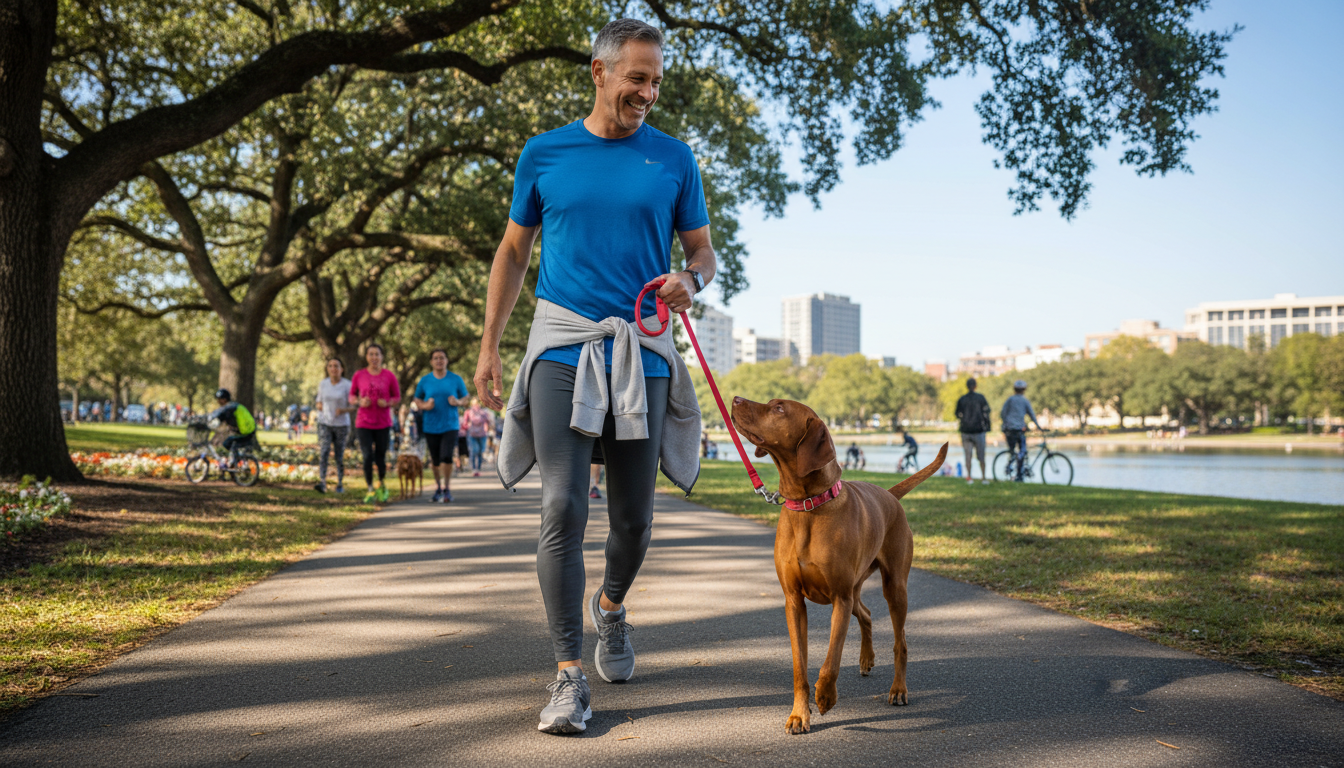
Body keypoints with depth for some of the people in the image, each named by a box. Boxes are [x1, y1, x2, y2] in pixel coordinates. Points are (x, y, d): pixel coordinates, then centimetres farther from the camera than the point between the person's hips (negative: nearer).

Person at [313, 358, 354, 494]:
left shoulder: (347, 385, -7)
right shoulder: (323, 384, 3)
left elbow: (353, 407, -4)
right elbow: (319, 402, 14)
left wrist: (344, 410, -24)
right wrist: (319, 406, -10)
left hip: (341, 425, -1)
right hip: (324, 423, 2)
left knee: (339, 456, 5)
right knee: (323, 452, -15)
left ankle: (340, 484, 21)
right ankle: (322, 483, -25)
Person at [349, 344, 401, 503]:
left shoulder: (389, 376, -1)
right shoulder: (359, 375, 1)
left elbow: (397, 397, 7)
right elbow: (351, 396, 10)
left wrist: (387, 403, -14)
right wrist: (360, 402, -11)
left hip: (383, 423, 0)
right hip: (363, 423, 0)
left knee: (380, 457, 6)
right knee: (368, 457, -9)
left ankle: (381, 484, 33)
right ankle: (370, 490, 7)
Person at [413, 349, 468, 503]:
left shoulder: (456, 379, 2)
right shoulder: (425, 380, 3)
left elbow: (465, 398, 9)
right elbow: (417, 399, 11)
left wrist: (457, 402, -14)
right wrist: (424, 406, -11)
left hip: (450, 426, -2)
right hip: (431, 427, 2)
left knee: (446, 456, -16)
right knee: (435, 460, 8)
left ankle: (446, 489, -3)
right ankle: (437, 487, 29)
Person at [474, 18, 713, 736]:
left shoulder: (673, 159, 8)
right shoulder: (544, 153, 7)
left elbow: (701, 249, 13)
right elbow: (514, 251, 12)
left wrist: (689, 280, -12)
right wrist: (488, 347, 7)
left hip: (642, 352, 1)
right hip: (563, 346, -1)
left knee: (633, 517, 6)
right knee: (562, 509, -10)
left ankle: (610, 607, 38)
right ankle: (569, 674, -4)